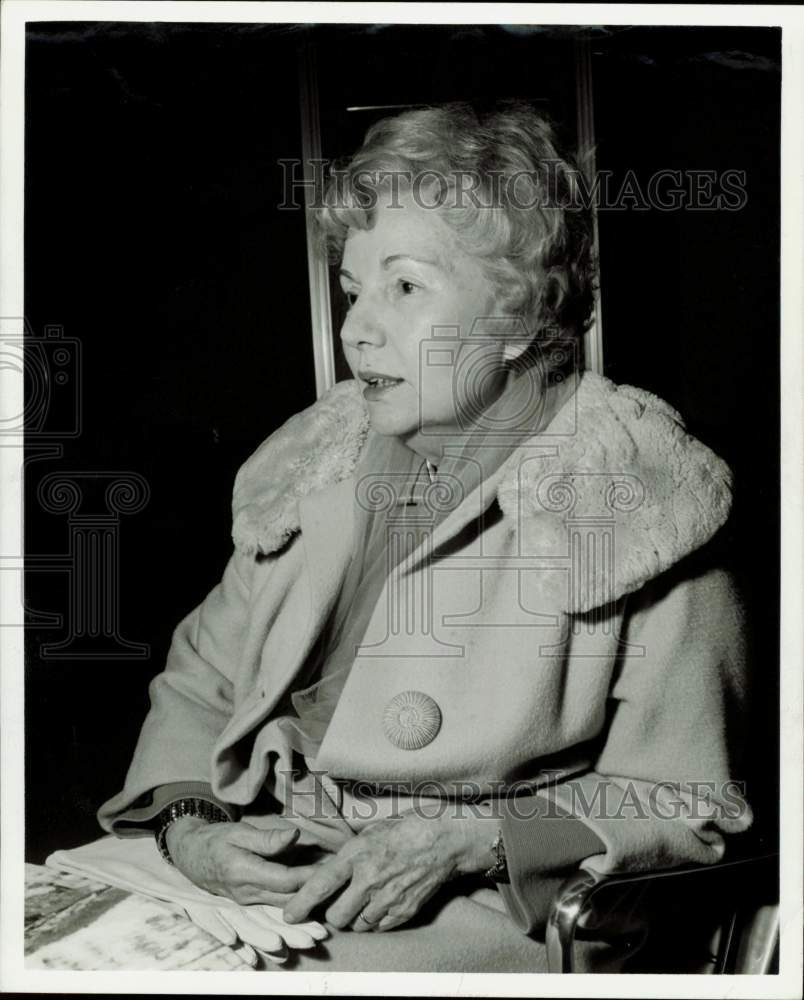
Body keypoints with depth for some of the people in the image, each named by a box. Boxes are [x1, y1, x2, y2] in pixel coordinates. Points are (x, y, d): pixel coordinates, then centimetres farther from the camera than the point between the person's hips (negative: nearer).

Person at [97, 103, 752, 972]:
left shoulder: (636, 503, -7)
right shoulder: (316, 466, 9)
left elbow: (682, 804, -6)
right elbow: (198, 681, 16)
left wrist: (470, 844, -18)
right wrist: (187, 826, -4)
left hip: (484, 920, -3)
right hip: (257, 880, 4)